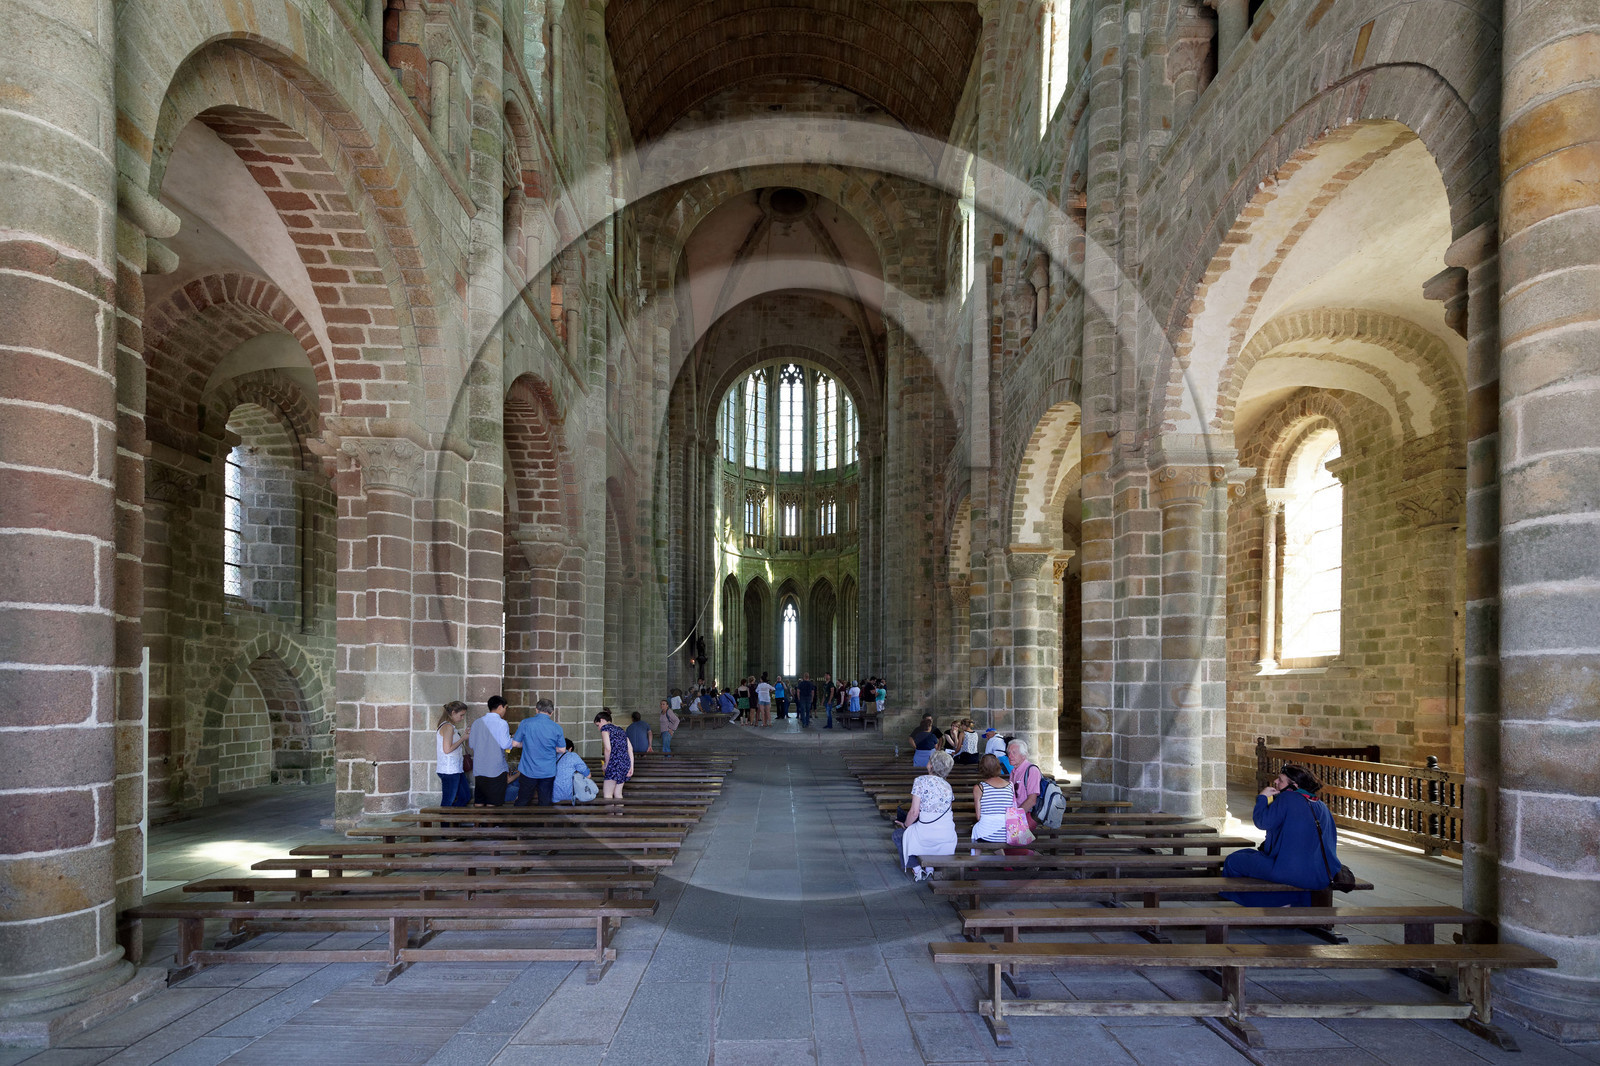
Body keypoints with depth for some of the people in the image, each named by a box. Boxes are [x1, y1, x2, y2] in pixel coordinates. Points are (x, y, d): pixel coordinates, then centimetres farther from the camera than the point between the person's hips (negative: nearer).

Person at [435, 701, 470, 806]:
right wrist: (463, 738, -12)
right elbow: (447, 749, -20)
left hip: (456, 769, 10)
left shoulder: (451, 726, 16)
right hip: (449, 770, -10)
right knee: (448, 802, -3)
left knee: (466, 796, 13)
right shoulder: (448, 726, -14)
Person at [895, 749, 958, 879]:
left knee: (898, 835, 22)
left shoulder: (921, 781, -8)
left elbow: (914, 812, -11)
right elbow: (950, 811, 13)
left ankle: (917, 868, 10)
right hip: (948, 836, 5)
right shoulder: (947, 785, 9)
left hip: (927, 836, -5)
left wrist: (905, 825, 9)